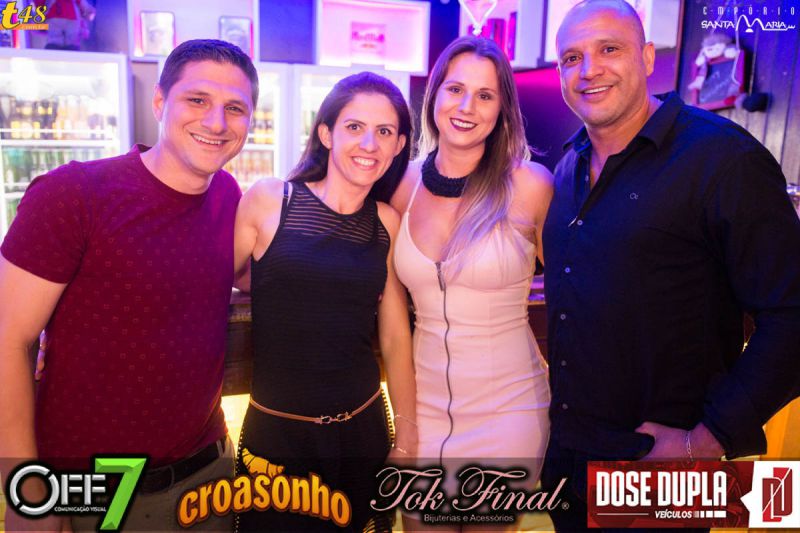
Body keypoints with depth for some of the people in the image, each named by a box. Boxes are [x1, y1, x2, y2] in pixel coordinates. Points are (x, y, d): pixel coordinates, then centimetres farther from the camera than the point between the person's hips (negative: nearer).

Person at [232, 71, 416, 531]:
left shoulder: (388, 224, 1)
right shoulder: (269, 200, -8)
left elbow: (395, 338, 4)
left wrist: (407, 436, 7)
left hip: (363, 431, 3)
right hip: (276, 430, -3)